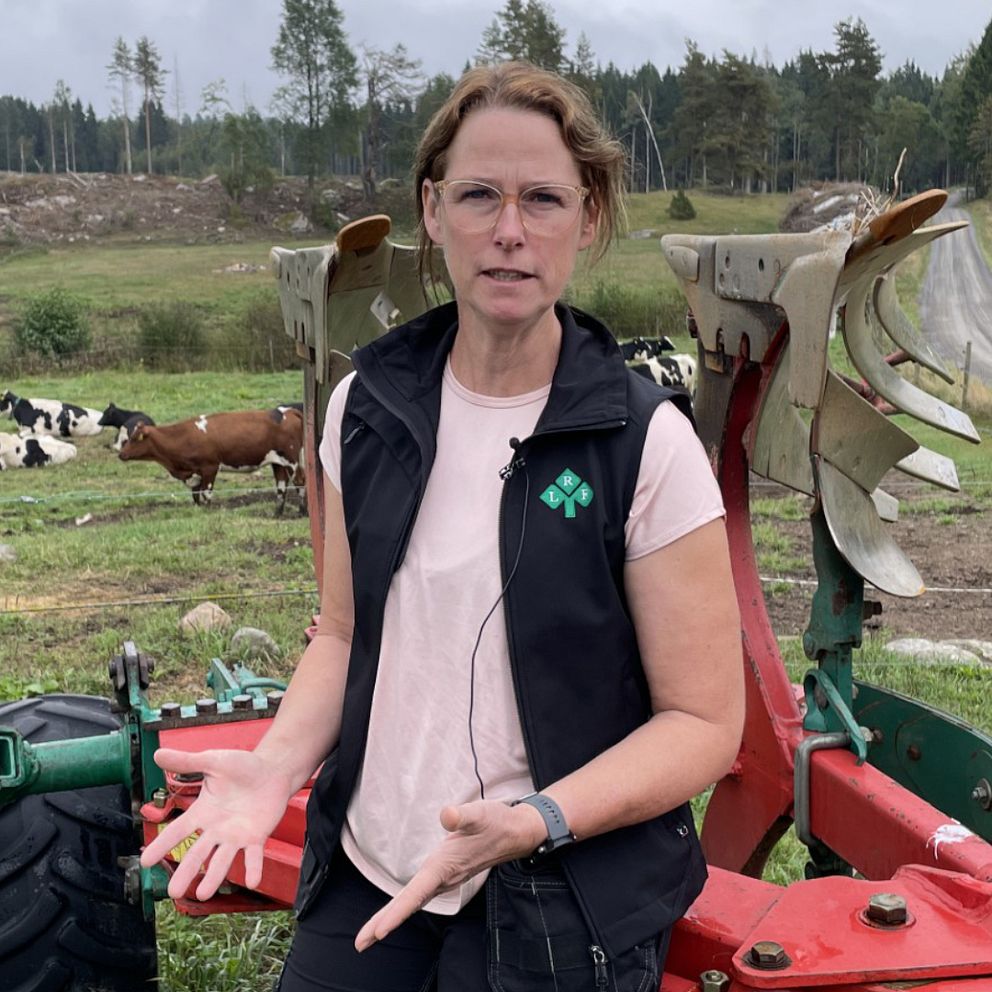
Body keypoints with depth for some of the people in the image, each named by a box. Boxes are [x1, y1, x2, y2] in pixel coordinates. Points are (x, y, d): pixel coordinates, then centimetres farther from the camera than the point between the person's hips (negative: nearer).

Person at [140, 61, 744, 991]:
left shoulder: (645, 442, -15)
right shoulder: (367, 407, -2)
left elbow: (703, 720, -12)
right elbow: (346, 634, 8)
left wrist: (535, 822, -25)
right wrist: (276, 764, -9)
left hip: (565, 905, -3)